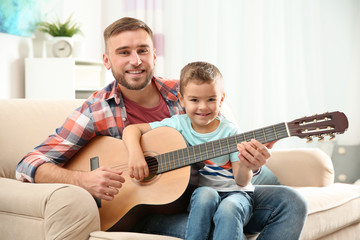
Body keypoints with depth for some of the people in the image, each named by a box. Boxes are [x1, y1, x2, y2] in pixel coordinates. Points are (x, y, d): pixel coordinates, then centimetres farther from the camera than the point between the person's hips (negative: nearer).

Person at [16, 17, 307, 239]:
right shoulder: (96, 111, -5)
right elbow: (29, 165, -9)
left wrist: (248, 164, -14)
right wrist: (83, 180, -28)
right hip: (148, 209, -4)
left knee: (290, 202, -11)